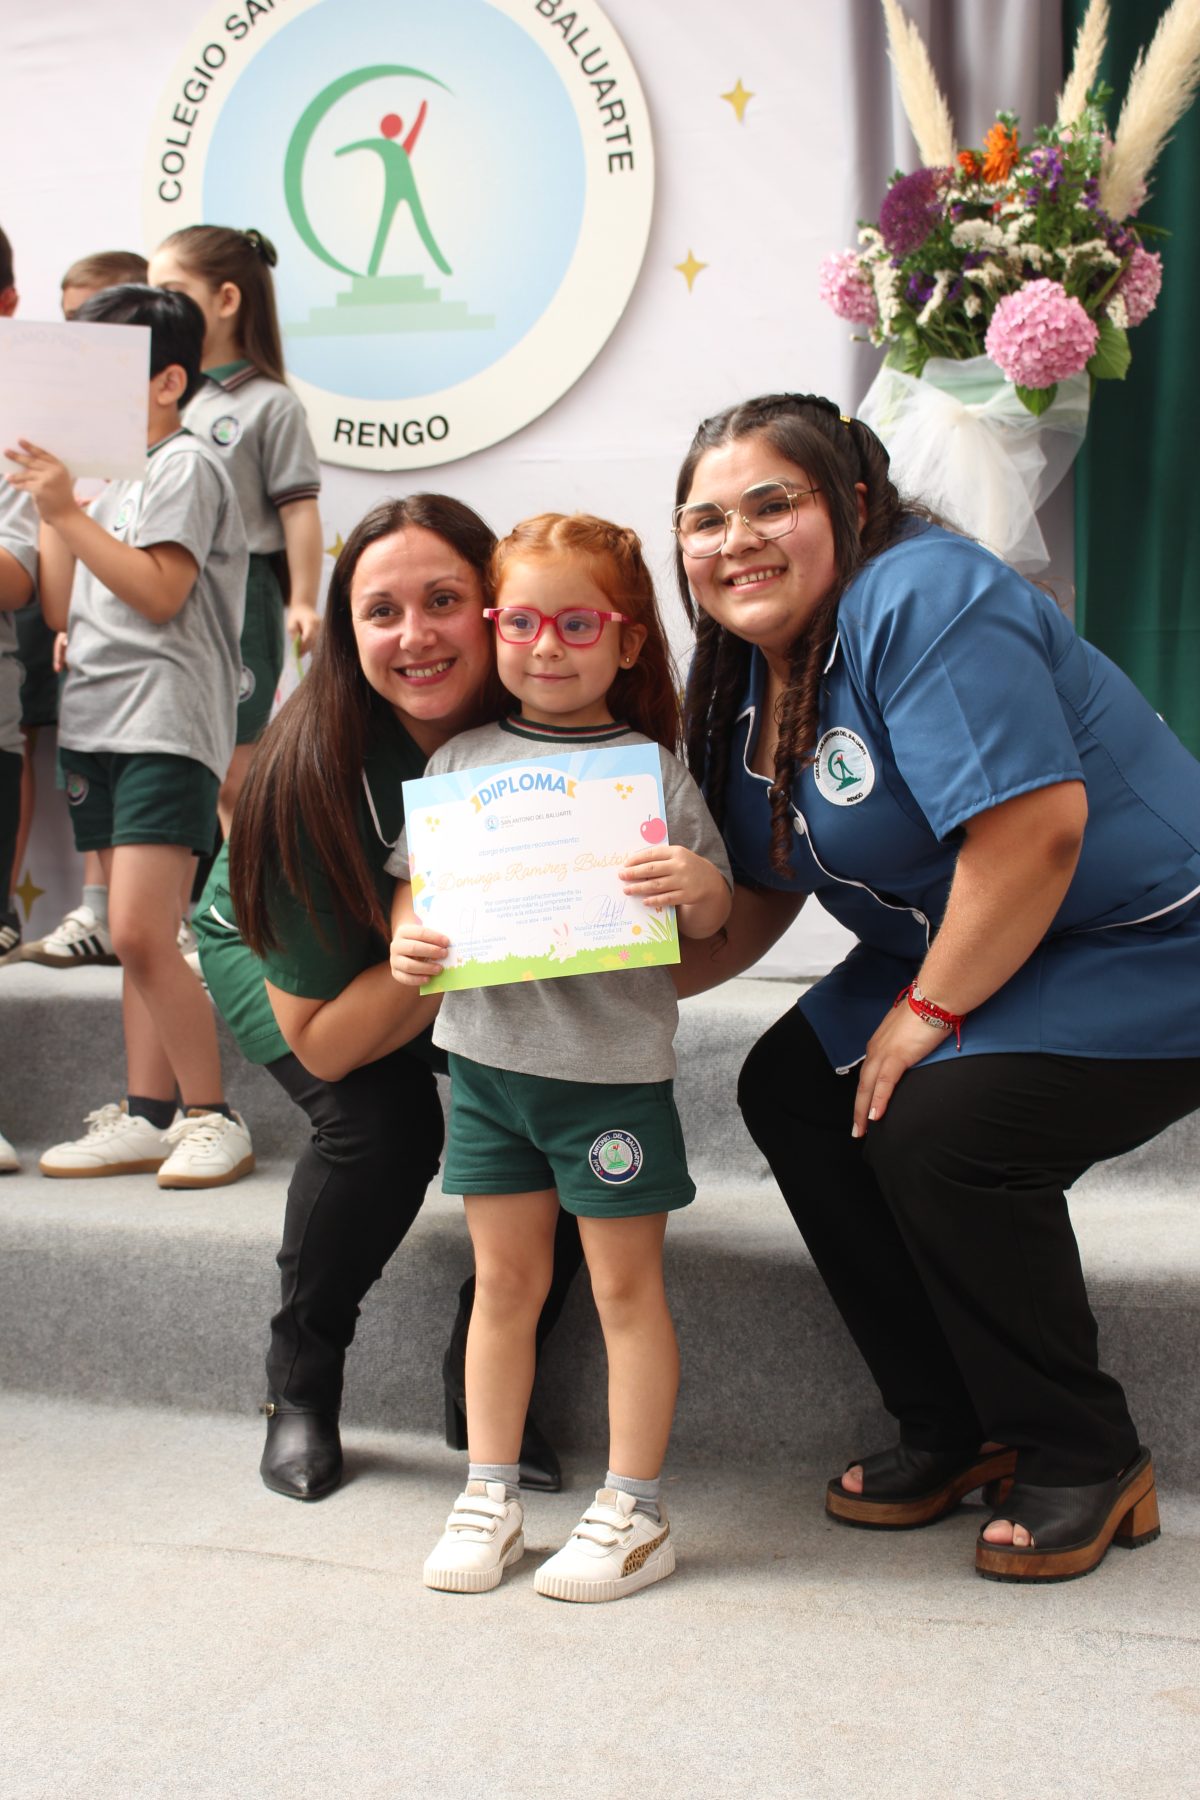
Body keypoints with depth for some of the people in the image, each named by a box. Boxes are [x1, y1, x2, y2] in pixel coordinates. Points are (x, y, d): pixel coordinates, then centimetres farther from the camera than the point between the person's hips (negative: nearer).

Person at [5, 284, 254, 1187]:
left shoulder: (184, 464, -3)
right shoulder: (105, 473, 21)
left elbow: (159, 594, -15)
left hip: (165, 722, -8)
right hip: (99, 720, 8)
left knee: (140, 934, -15)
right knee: (138, 938, 8)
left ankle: (211, 1117, -5)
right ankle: (146, 1119, 13)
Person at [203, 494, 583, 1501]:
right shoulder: (317, 769, -35)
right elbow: (320, 1042, -29)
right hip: (276, 952, -3)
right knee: (382, 1123, -28)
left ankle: (484, 1391, 3)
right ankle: (299, 1390, 0)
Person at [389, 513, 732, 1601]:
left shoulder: (649, 767, -3)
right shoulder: (463, 760, 6)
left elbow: (713, 918, 0)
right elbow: (418, 885, 12)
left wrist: (697, 883, -22)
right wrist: (410, 941, -9)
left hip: (614, 1066, -3)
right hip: (488, 1056, 3)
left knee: (626, 1285, 6)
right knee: (504, 1280, 13)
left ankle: (634, 1511, 18)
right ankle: (490, 1497, 25)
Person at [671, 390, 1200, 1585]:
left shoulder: (921, 599, -23)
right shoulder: (745, 680, 5)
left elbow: (1036, 827, -31)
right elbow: (758, 895, 9)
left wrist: (928, 1014, -21)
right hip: (970, 952, 10)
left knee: (939, 1124, -26)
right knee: (792, 1089, 0)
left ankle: (1087, 1462, -2)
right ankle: (959, 1429, 12)